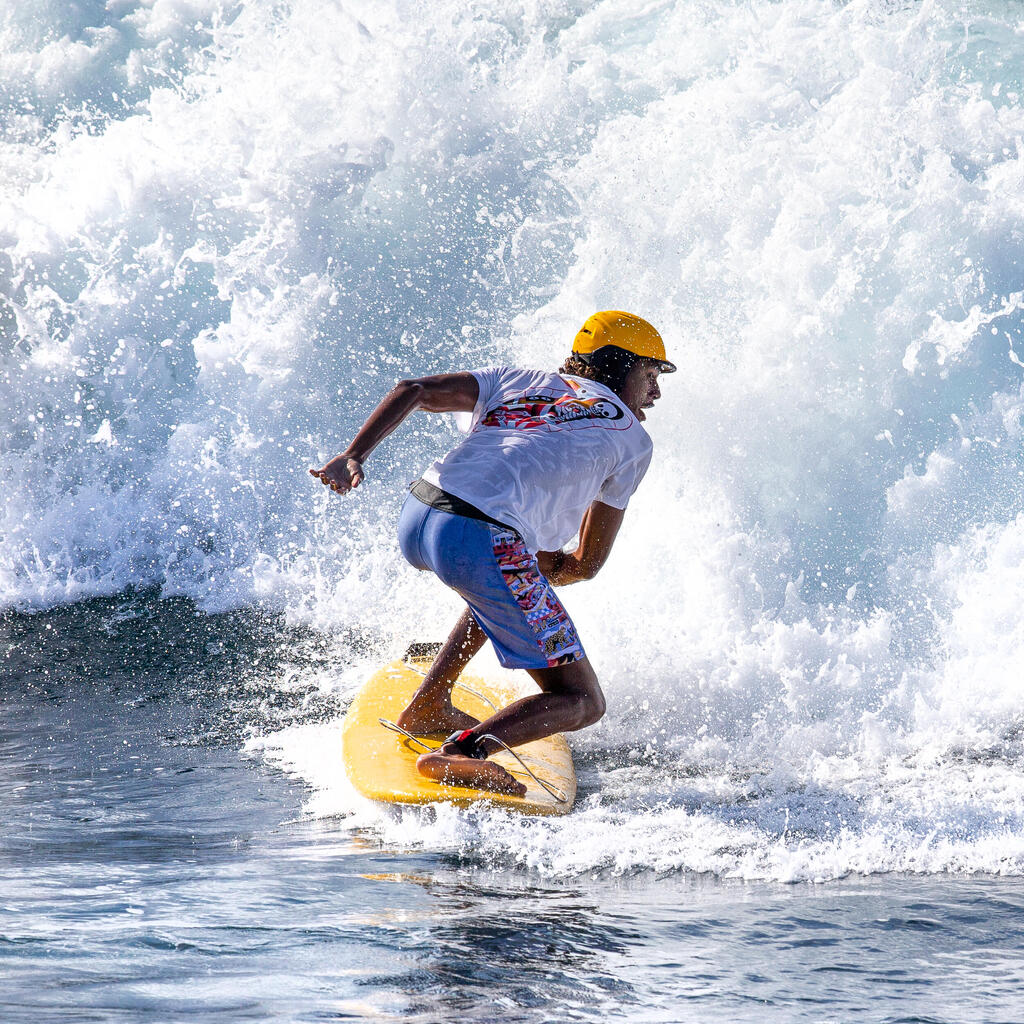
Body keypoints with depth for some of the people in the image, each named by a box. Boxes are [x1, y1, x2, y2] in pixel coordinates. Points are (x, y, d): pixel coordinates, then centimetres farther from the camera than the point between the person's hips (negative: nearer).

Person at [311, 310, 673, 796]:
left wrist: (353, 455, 8)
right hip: (484, 539, -7)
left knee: (502, 589, 39)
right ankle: (462, 752, -23)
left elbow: (413, 390, 14)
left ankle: (427, 706, 31)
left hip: (415, 519, 7)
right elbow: (587, 565, 19)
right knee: (582, 702, 2)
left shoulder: (517, 381, 30)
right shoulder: (632, 439, 19)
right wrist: (543, 567, 37)